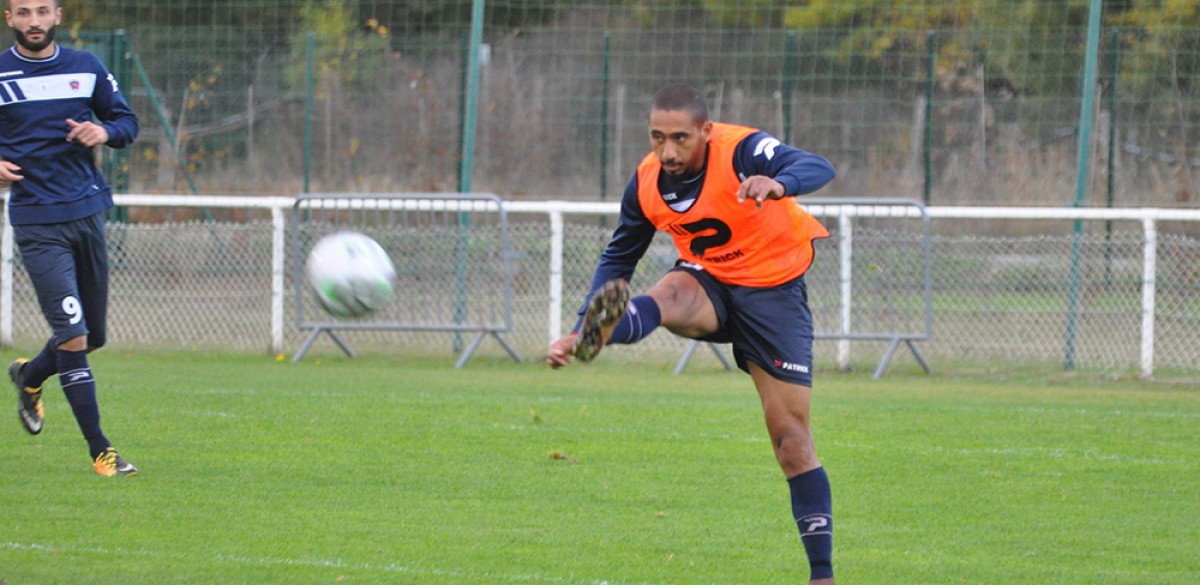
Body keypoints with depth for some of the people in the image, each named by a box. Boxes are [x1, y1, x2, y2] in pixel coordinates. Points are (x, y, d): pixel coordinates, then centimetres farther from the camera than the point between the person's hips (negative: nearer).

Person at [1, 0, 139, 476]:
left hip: (87, 213, 5)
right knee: (72, 336, -13)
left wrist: (105, 132, -6)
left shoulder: (86, 69, 7)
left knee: (93, 334, 12)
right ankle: (100, 451, -7)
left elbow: (126, 121, 16)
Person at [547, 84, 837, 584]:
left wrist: (778, 184, -66)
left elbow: (818, 168, -43)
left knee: (790, 433, -5)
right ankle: (602, 332, -66)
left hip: (773, 289, -3)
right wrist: (579, 331, -2)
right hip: (708, 280, 3)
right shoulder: (647, 182, -9)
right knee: (670, 296, -34)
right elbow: (618, 258, 6)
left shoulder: (742, 152, -25)